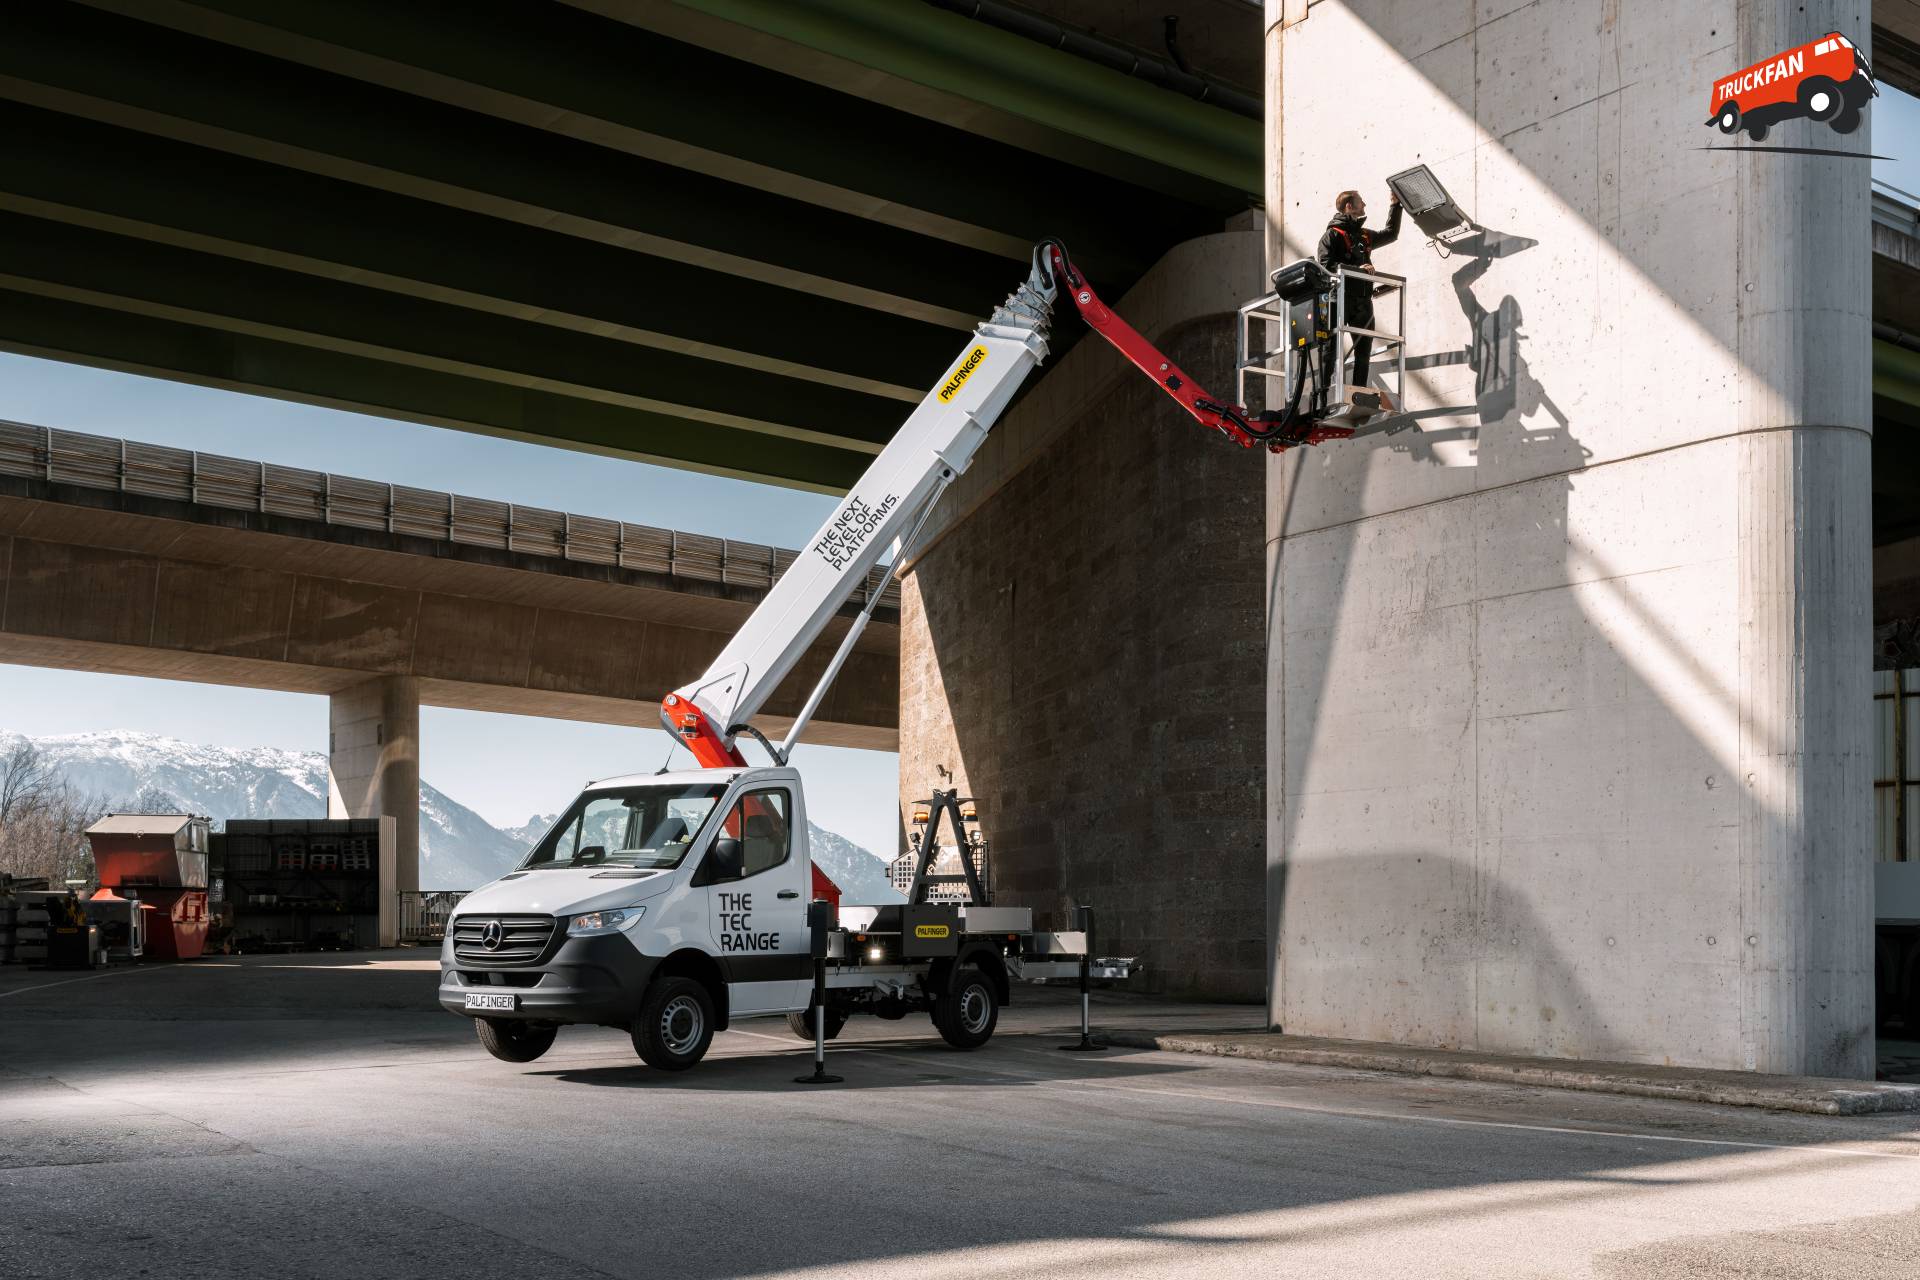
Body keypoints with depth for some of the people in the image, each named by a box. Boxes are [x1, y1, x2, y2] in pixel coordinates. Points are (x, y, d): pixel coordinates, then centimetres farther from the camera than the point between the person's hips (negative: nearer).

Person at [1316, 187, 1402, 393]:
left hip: (1363, 301, 7)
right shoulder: (1332, 235, -1)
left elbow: (1390, 234, 38)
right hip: (1341, 298, -7)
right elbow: (1327, 265, -14)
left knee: (1364, 349, 4)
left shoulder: (1364, 235, 21)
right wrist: (1357, 269, -21)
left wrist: (1395, 204, 37)